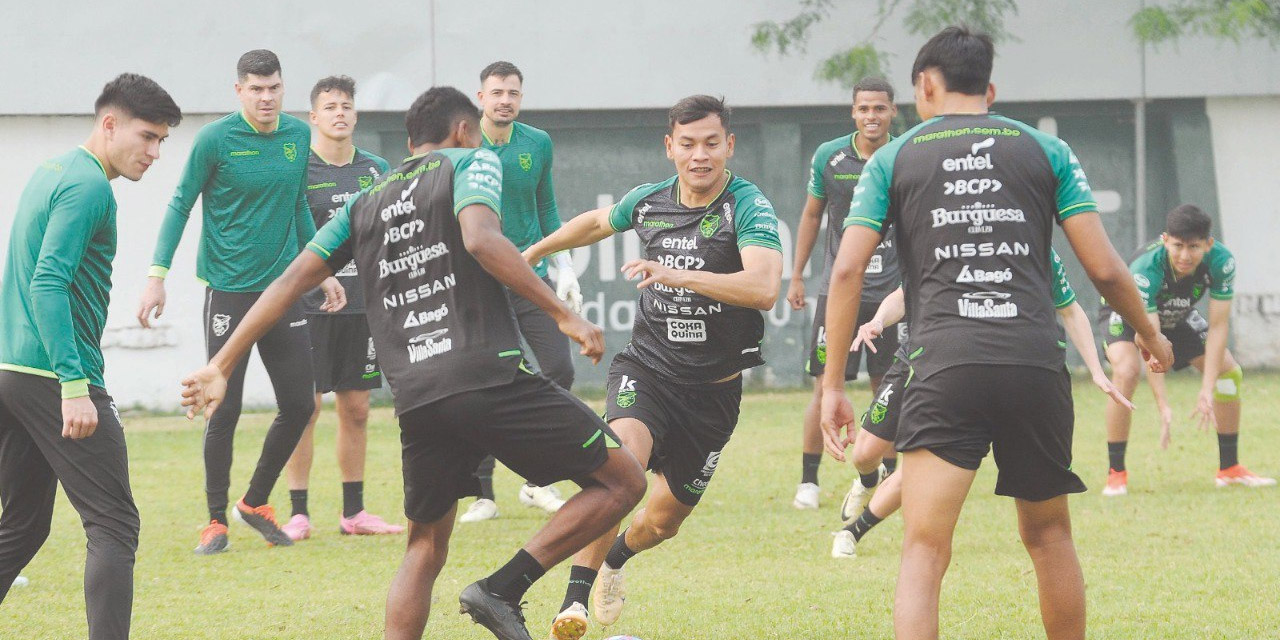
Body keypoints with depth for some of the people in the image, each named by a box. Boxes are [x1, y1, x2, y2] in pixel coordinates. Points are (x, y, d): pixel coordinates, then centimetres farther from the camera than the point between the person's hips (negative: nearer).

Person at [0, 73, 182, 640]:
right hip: (53, 377, -9)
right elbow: (47, 286, -21)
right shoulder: (88, 186, -12)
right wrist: (74, 386, -25)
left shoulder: (48, 173, 18)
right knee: (113, 526, -8)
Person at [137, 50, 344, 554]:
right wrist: (158, 275, -9)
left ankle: (256, 502, 23)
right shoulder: (215, 139, -9)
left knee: (299, 404, 3)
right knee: (224, 409, -4)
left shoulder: (299, 135, 5)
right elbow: (181, 205, -3)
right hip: (229, 290, -5)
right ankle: (216, 520, 9)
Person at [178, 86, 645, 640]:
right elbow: (481, 239, -13)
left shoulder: (363, 205, 23)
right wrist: (564, 315, -13)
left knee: (425, 547, 19)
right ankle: (503, 588, -8)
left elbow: (290, 282, 17)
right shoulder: (472, 163, 8)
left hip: (416, 401, 6)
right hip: (491, 379, -6)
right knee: (622, 482, 3)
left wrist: (221, 366, 20)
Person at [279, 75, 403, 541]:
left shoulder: (375, 170, 12)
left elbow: (391, 237, 19)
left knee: (356, 410, 8)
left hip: (363, 305, 5)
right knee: (305, 407, -5)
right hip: (309, 305, -5)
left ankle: (354, 511, 14)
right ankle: (298, 513, -1)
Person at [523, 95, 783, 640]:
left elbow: (764, 287, -32)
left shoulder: (750, 208, -15)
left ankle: (616, 558, 45)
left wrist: (680, 275, -42)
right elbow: (596, 223, 24)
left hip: (713, 388, -1)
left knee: (663, 520, 8)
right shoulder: (648, 202, 0)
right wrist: (532, 253, 36)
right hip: (646, 368, 1)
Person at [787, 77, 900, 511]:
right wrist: (796, 276, 12)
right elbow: (812, 215, 12)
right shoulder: (829, 157, 0)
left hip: (891, 292, 0)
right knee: (825, 386, -5)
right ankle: (809, 480, 4)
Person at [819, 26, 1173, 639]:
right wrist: (1149, 334, 27)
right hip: (1037, 366, 2)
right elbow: (1103, 268, 9)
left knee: (923, 553, -7)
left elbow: (847, 270, 4)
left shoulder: (893, 158, 13)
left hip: (946, 368, -2)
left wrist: (833, 386, 8)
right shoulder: (1046, 150, 15)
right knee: (1048, 535, 18)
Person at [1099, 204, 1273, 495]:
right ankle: (1116, 474, -21)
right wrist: (1163, 407, -47)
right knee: (1126, 371, -31)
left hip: (1177, 316, 5)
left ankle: (1229, 469, 12)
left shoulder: (1221, 261, -31)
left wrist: (1208, 390, -34)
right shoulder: (1145, 269, -42)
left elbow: (1218, 326, -27)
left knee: (1229, 372, -3)